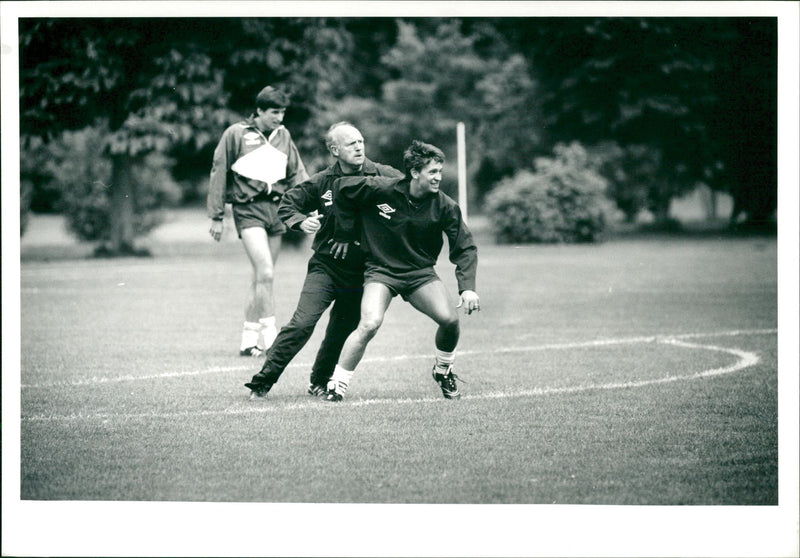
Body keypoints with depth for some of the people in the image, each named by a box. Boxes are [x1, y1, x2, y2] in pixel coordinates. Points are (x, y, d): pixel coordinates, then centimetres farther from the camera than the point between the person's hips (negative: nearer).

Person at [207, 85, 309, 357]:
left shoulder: (283, 135, 11)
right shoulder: (236, 134, -3)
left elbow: (297, 173, 14)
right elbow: (219, 174, 1)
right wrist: (216, 217, 0)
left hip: (276, 208, 5)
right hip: (248, 209, -5)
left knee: (261, 277, 7)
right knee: (265, 273, -17)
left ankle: (249, 341, 13)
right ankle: (270, 335, -14)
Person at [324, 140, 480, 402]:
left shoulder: (445, 206, -9)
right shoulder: (382, 190, -16)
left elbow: (465, 248, -3)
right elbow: (342, 188, -2)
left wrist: (467, 288, -15)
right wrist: (345, 233, 1)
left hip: (421, 272, 3)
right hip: (381, 269, -3)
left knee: (449, 319, -17)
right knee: (370, 324, -25)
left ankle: (443, 371, 16)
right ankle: (336, 386, -11)